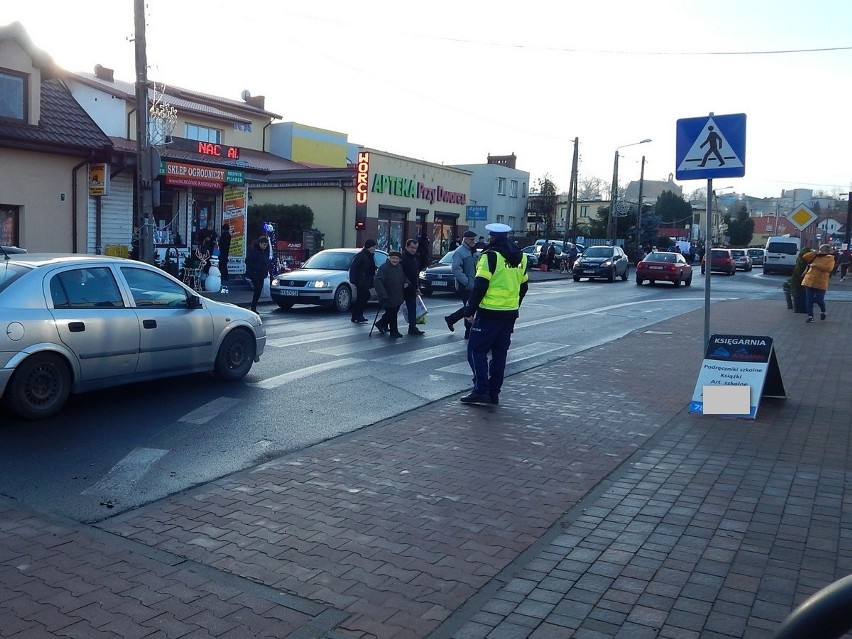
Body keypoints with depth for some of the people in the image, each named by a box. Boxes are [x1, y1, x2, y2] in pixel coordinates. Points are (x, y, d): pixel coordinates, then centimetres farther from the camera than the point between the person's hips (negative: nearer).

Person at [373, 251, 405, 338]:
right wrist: (383, 295, -35)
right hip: (388, 298, -8)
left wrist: (406, 282, 0)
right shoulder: (383, 268, -19)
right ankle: (394, 332, 14)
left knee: (394, 312, 21)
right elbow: (377, 281, -28)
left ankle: (381, 324, 42)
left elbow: (404, 277, 25)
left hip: (398, 297, 8)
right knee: (392, 315, 0)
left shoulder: (399, 267, 7)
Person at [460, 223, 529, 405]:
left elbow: (480, 287, -16)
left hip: (489, 313, -7)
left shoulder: (491, 256, -12)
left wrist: (470, 311, -9)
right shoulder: (520, 258, 12)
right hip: (510, 314, 7)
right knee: (499, 353, 12)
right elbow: (523, 286, 17)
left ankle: (481, 391, -8)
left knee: (476, 350, 0)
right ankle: (494, 393, 15)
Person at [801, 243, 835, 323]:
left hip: (821, 283, -4)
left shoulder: (830, 259, 2)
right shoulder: (815, 257, 15)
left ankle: (823, 312, 27)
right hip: (809, 281, 4)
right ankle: (810, 316, 9)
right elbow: (804, 257, 11)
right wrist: (814, 253, 3)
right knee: (809, 300, 1)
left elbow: (829, 268, -14)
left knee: (819, 300, -3)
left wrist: (816, 265, -16)